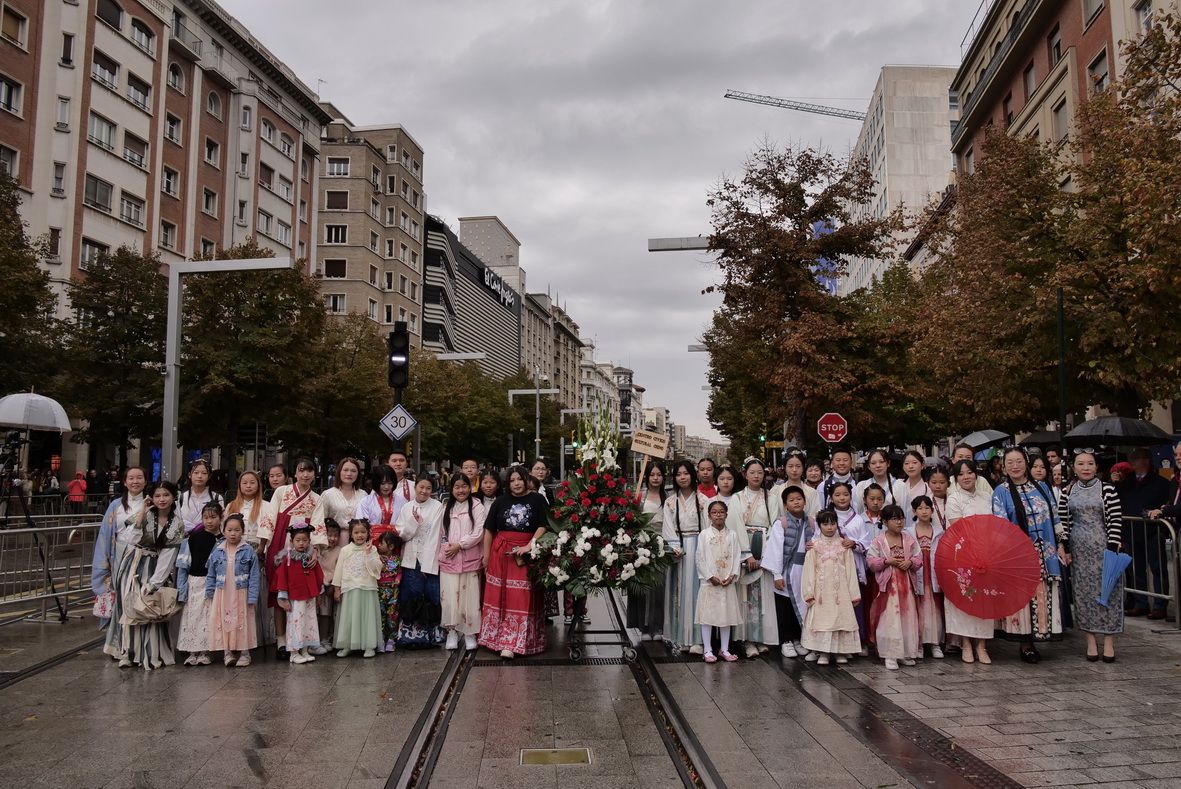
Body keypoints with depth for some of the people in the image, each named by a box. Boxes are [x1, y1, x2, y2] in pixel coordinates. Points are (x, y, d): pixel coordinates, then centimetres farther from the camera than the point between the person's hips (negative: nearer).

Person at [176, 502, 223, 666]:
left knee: (209, 617, 2)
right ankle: (192, 652, 13)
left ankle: (204, 652, 11)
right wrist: (181, 588, 0)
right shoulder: (194, 537, 0)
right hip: (195, 581, 1)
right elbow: (183, 563, 3)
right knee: (192, 615, 4)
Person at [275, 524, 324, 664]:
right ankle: (294, 654, 6)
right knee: (295, 623, -1)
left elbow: (319, 577, 11)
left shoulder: (311, 559, 4)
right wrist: (283, 597, -10)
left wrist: (318, 592, 11)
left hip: (310, 598, 5)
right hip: (294, 599, -4)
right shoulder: (287, 559, -7)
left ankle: (305, 652, 20)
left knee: (309, 623, 10)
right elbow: (281, 578, -7)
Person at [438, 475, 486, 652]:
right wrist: (440, 554, 9)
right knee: (450, 596, -2)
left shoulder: (477, 507, -1)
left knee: (469, 596, -2)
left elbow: (478, 533, -8)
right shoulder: (446, 508, 14)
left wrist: (459, 545, -11)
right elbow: (441, 534, 15)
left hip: (469, 559, -3)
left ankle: (469, 633, 9)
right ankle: (452, 631, 10)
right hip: (448, 559, 3)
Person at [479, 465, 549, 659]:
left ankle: (511, 644, 0)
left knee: (521, 598, -3)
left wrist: (529, 545, -16)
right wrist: (486, 555, 5)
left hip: (526, 554, -2)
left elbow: (543, 526, -6)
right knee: (499, 597, 5)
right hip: (500, 553, 2)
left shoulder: (537, 500, 1)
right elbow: (489, 529, 9)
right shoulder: (501, 501, 7)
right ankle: (498, 638, 16)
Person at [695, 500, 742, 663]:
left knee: (727, 614, 8)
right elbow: (700, 559, -4)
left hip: (728, 582, 2)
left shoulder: (732, 534, 4)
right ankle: (708, 650, 7)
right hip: (709, 581, -2)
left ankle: (725, 649, 18)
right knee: (707, 614, 0)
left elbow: (736, 556, 2)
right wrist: (710, 576, -11)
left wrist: (732, 576, -9)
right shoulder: (704, 535, -1)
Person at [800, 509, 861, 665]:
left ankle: (841, 652, 14)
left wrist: (854, 593, 1)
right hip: (822, 590, -1)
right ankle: (823, 653, 7)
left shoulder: (843, 545, 4)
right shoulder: (814, 545, 2)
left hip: (840, 590, 1)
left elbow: (850, 569, 3)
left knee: (841, 617, 3)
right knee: (821, 618, -1)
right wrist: (809, 592, -6)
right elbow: (809, 569, 0)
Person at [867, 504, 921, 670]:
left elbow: (918, 559, 7)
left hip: (906, 584, 4)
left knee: (907, 617, 8)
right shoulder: (878, 541, -4)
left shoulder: (909, 540, 6)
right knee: (889, 619, -3)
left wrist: (910, 562, -12)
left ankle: (906, 652, 21)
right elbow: (871, 560, -6)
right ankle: (890, 655, 2)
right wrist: (887, 561, -16)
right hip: (887, 584, -4)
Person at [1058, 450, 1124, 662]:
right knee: (1083, 592, 5)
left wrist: (1112, 548, -11)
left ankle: (1109, 642, 11)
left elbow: (1115, 520, -6)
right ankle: (1091, 641, 15)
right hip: (1079, 549, 3)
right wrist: (1066, 549, 3)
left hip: (1103, 547, -2)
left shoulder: (1107, 489, -4)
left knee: (1107, 590, 2)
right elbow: (1063, 522, 7)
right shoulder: (1067, 492, 4)